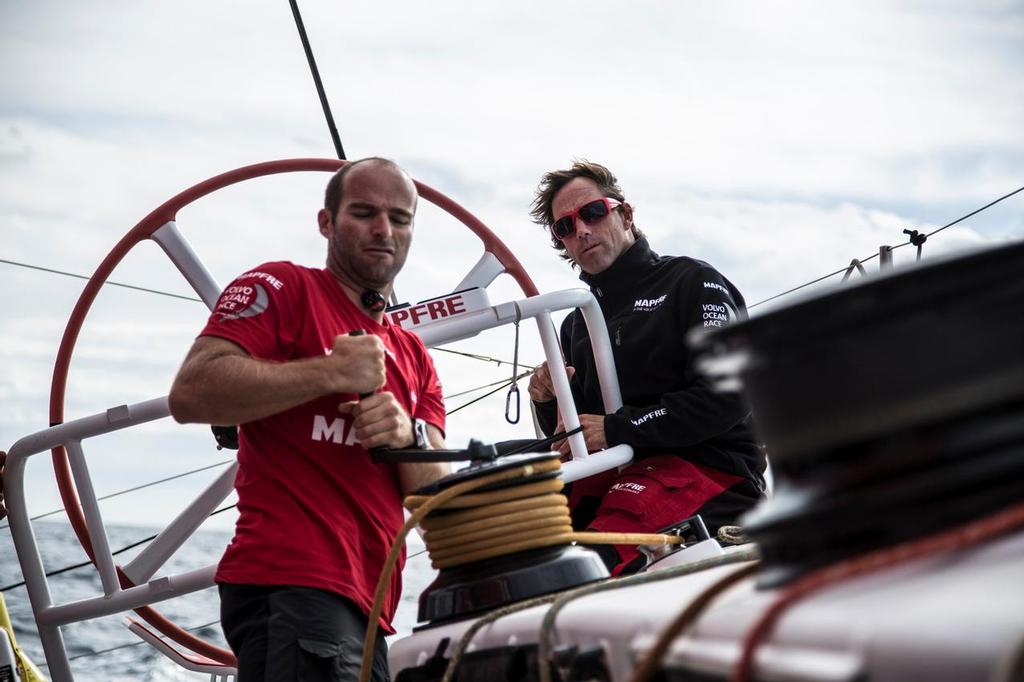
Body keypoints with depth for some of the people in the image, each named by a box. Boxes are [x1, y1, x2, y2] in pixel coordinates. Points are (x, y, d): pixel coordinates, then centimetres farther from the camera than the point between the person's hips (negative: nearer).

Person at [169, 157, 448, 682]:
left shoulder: (414, 357, 23)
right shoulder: (281, 287, 2)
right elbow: (191, 393, -13)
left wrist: (409, 437, -7)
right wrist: (331, 373, -15)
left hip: (366, 605, 8)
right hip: (291, 584, -8)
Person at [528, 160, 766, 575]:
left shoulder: (691, 283, 4)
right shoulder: (578, 323, 24)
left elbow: (726, 397, -10)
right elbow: (570, 437, 24)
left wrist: (616, 429, -13)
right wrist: (549, 404, 1)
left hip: (712, 470, -7)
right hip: (618, 472, 7)